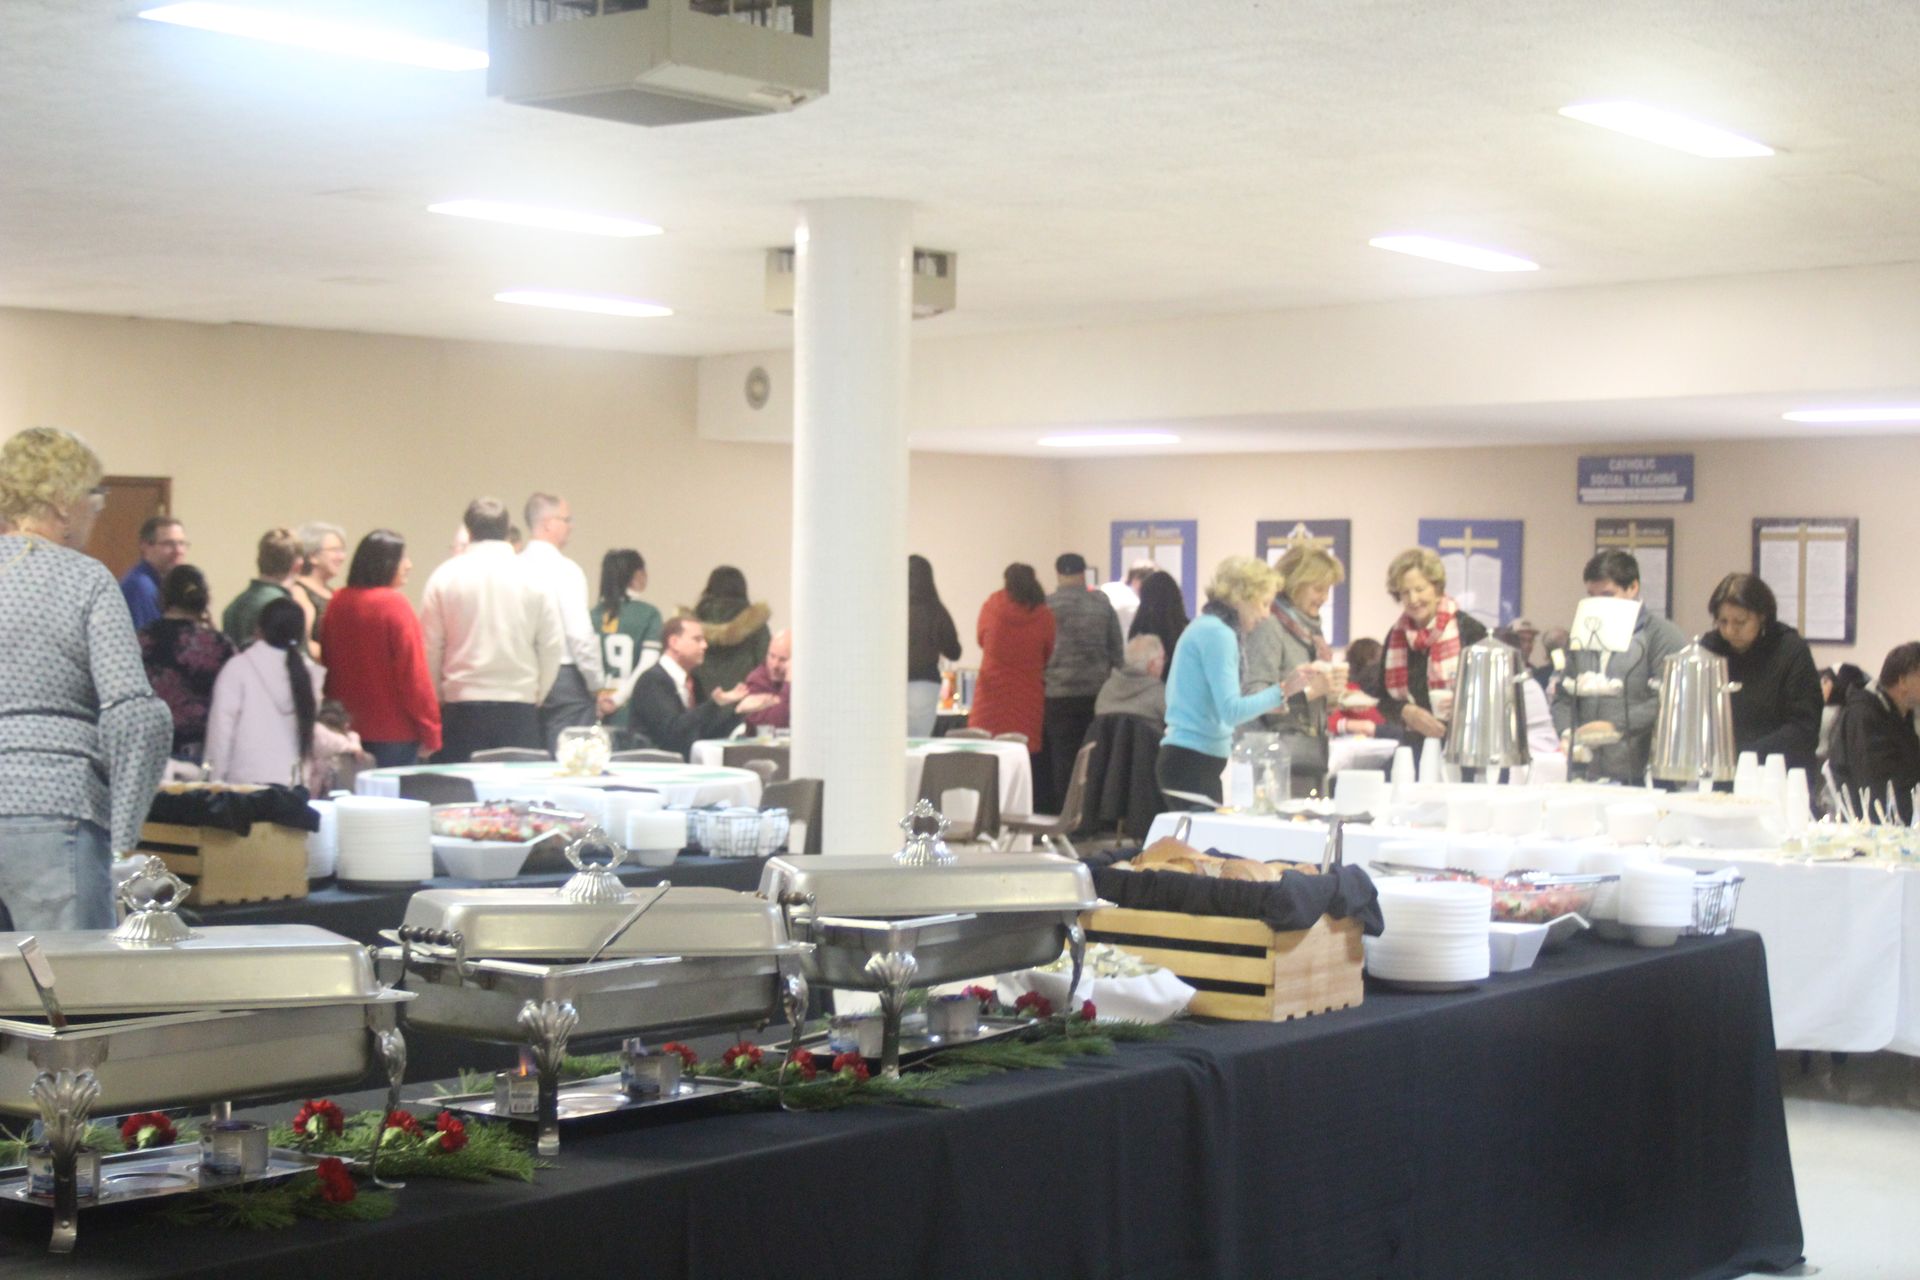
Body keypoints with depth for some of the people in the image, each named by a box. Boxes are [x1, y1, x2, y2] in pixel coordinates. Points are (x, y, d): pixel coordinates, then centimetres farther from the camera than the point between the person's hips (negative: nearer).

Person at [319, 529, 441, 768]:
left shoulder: (338, 602, 5)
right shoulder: (394, 605, -14)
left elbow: (327, 663, 12)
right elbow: (414, 674, -16)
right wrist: (430, 733, -11)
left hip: (350, 729, 7)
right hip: (393, 732, -7)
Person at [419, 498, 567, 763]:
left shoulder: (444, 576, 1)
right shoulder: (532, 577, 1)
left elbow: (430, 646, 2)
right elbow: (554, 647, 2)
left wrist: (436, 698, 14)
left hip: (462, 706, 0)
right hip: (519, 707, 0)